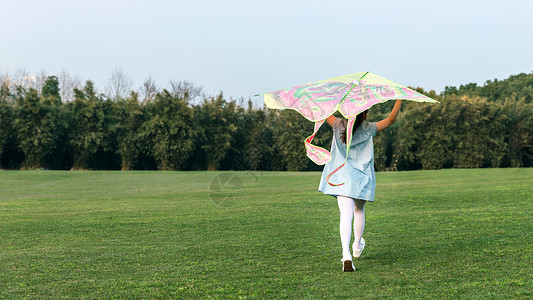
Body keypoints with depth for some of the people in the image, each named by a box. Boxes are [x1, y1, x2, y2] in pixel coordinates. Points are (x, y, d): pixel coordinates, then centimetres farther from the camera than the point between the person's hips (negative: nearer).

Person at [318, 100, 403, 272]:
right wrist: (399, 99, 1)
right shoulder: (368, 129, -5)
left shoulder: (339, 126, -2)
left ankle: (346, 253, -27)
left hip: (342, 179, 0)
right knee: (359, 212, 23)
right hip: (362, 179, 0)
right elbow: (391, 119, -4)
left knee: (346, 215, -10)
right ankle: (357, 246, 40)